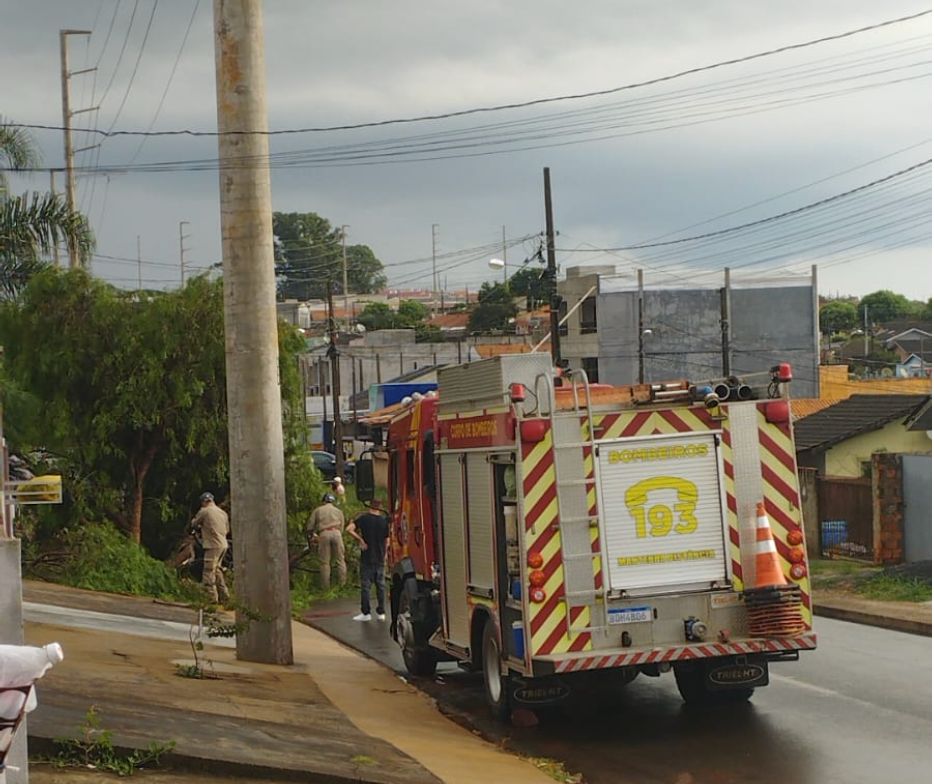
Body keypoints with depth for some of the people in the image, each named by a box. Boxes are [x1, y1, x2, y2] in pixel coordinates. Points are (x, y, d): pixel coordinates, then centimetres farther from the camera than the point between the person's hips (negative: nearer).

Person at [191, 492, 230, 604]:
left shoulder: (204, 511, -7)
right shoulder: (223, 512, 14)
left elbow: (194, 524, 5)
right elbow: (227, 530, 21)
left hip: (213, 545, -8)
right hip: (223, 545, 8)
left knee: (209, 572, -4)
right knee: (217, 569, 20)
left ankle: (212, 598, -6)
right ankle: (224, 594, 21)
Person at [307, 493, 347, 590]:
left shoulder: (317, 510, 21)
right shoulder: (338, 511, 25)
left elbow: (309, 527, 16)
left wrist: (310, 538, 31)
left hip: (323, 534, -1)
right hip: (336, 532, 1)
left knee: (325, 563, 5)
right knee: (340, 560, 7)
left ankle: (326, 586, 5)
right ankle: (342, 584, 6)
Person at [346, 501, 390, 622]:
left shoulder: (363, 518, -6)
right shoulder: (384, 520, 1)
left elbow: (349, 529, -19)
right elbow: (387, 541, 5)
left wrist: (360, 540, -11)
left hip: (367, 557, -3)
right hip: (380, 558, 3)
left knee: (365, 584, 2)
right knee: (381, 585, 8)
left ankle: (365, 613, 2)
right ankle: (381, 612, 9)